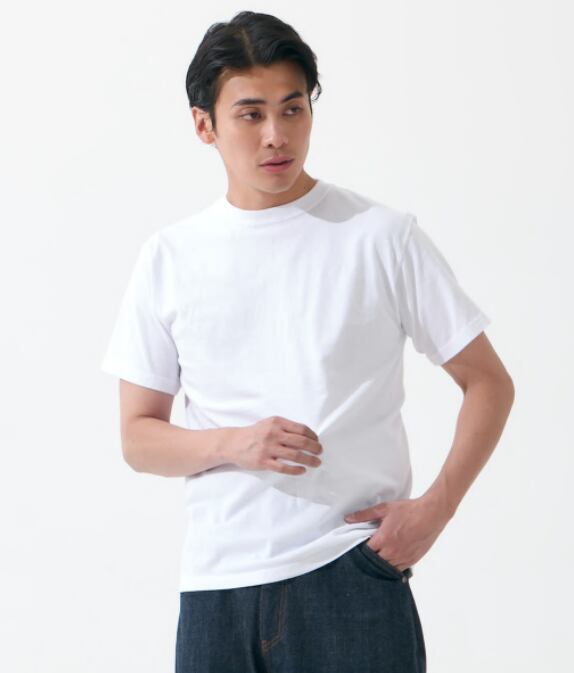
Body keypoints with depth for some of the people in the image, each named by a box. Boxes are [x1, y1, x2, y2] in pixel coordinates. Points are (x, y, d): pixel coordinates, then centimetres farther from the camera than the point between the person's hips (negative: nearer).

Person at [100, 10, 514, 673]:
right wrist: (235, 445, -11)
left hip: (353, 572, -2)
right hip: (217, 584, 2)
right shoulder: (169, 257, 7)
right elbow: (138, 437, 8)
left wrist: (434, 508, -7)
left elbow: (488, 383, 5)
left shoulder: (383, 237, 0)